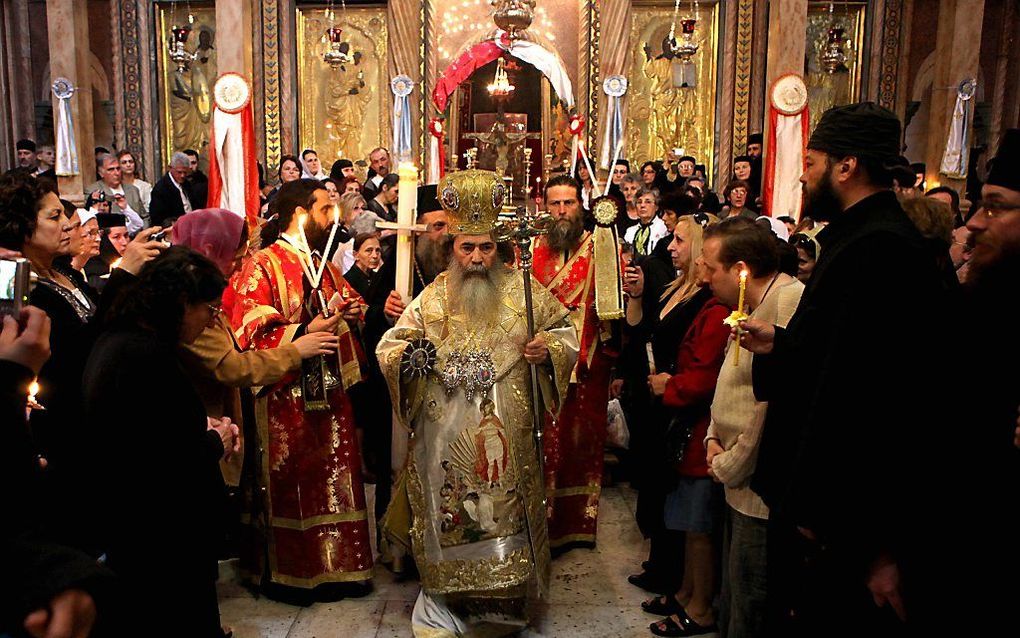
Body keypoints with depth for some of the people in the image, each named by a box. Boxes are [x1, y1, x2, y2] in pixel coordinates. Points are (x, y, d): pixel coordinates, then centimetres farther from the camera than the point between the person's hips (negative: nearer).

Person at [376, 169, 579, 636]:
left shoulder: (523, 292, 3)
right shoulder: (432, 298, 6)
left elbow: (565, 331, 10)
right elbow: (387, 347, 4)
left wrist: (548, 349, -11)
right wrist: (407, 353, -19)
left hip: (507, 436, 0)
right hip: (446, 439, 1)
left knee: (506, 508, 5)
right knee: (451, 512, 5)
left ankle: (505, 596, 24)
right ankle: (448, 597, 24)